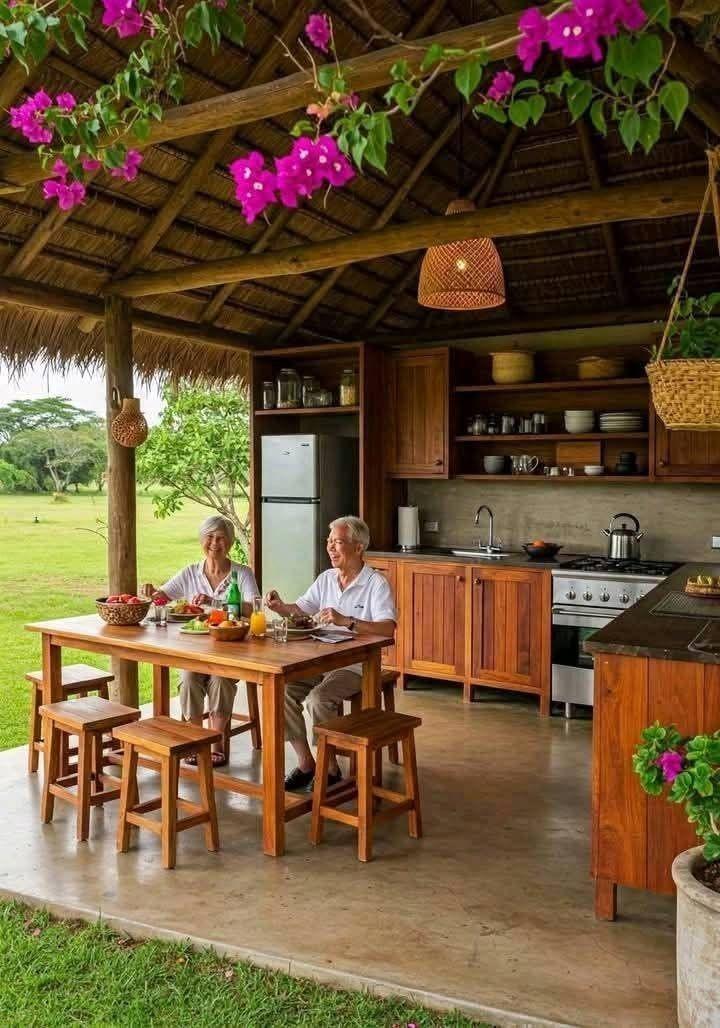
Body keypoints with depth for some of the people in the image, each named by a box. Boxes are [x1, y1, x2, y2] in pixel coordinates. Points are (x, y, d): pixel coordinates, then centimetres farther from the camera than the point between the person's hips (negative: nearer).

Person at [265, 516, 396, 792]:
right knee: (282, 689, -16)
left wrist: (346, 621, -32)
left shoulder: (376, 583, -10)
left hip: (356, 665, -6)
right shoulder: (326, 578, 11)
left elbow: (388, 628, -23)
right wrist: (280, 607, -4)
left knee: (319, 698, -29)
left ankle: (330, 767, -6)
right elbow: (301, 609, 18)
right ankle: (305, 761, -2)